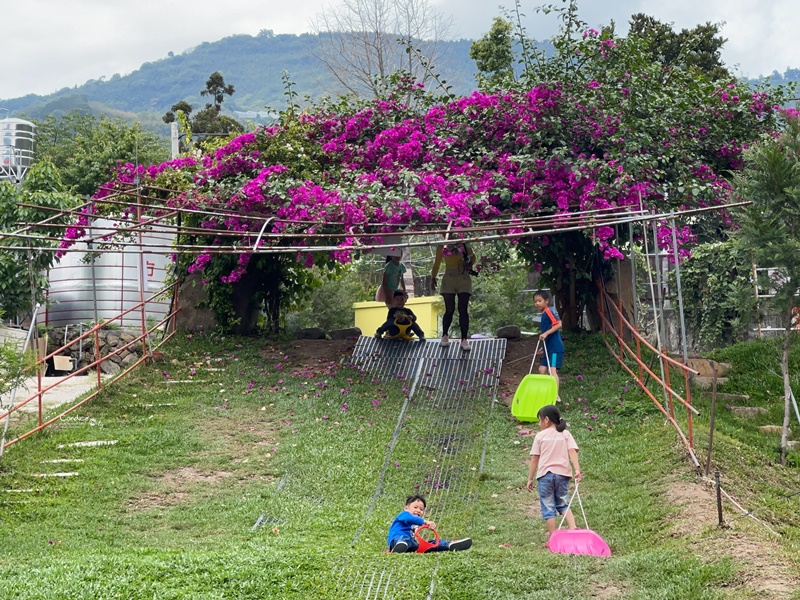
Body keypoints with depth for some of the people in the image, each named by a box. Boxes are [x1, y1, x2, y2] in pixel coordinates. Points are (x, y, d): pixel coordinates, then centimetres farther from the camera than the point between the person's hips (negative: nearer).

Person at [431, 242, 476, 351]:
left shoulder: (464, 245, 1)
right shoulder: (442, 247, 5)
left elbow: (472, 256, 14)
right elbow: (437, 263, 15)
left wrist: (470, 263, -7)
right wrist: (433, 277, 9)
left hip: (464, 279, -1)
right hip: (449, 279, 1)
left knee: (463, 310, -5)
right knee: (449, 310, 1)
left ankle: (464, 339, -4)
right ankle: (444, 336, 20)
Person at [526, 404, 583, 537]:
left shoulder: (540, 436, 2)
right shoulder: (565, 434, 7)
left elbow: (534, 458, 1)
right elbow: (572, 452, -7)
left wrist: (530, 478, 7)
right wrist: (577, 470, -15)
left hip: (545, 475, -2)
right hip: (562, 474, 2)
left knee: (548, 507, 5)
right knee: (563, 505, 16)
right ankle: (573, 529, -5)